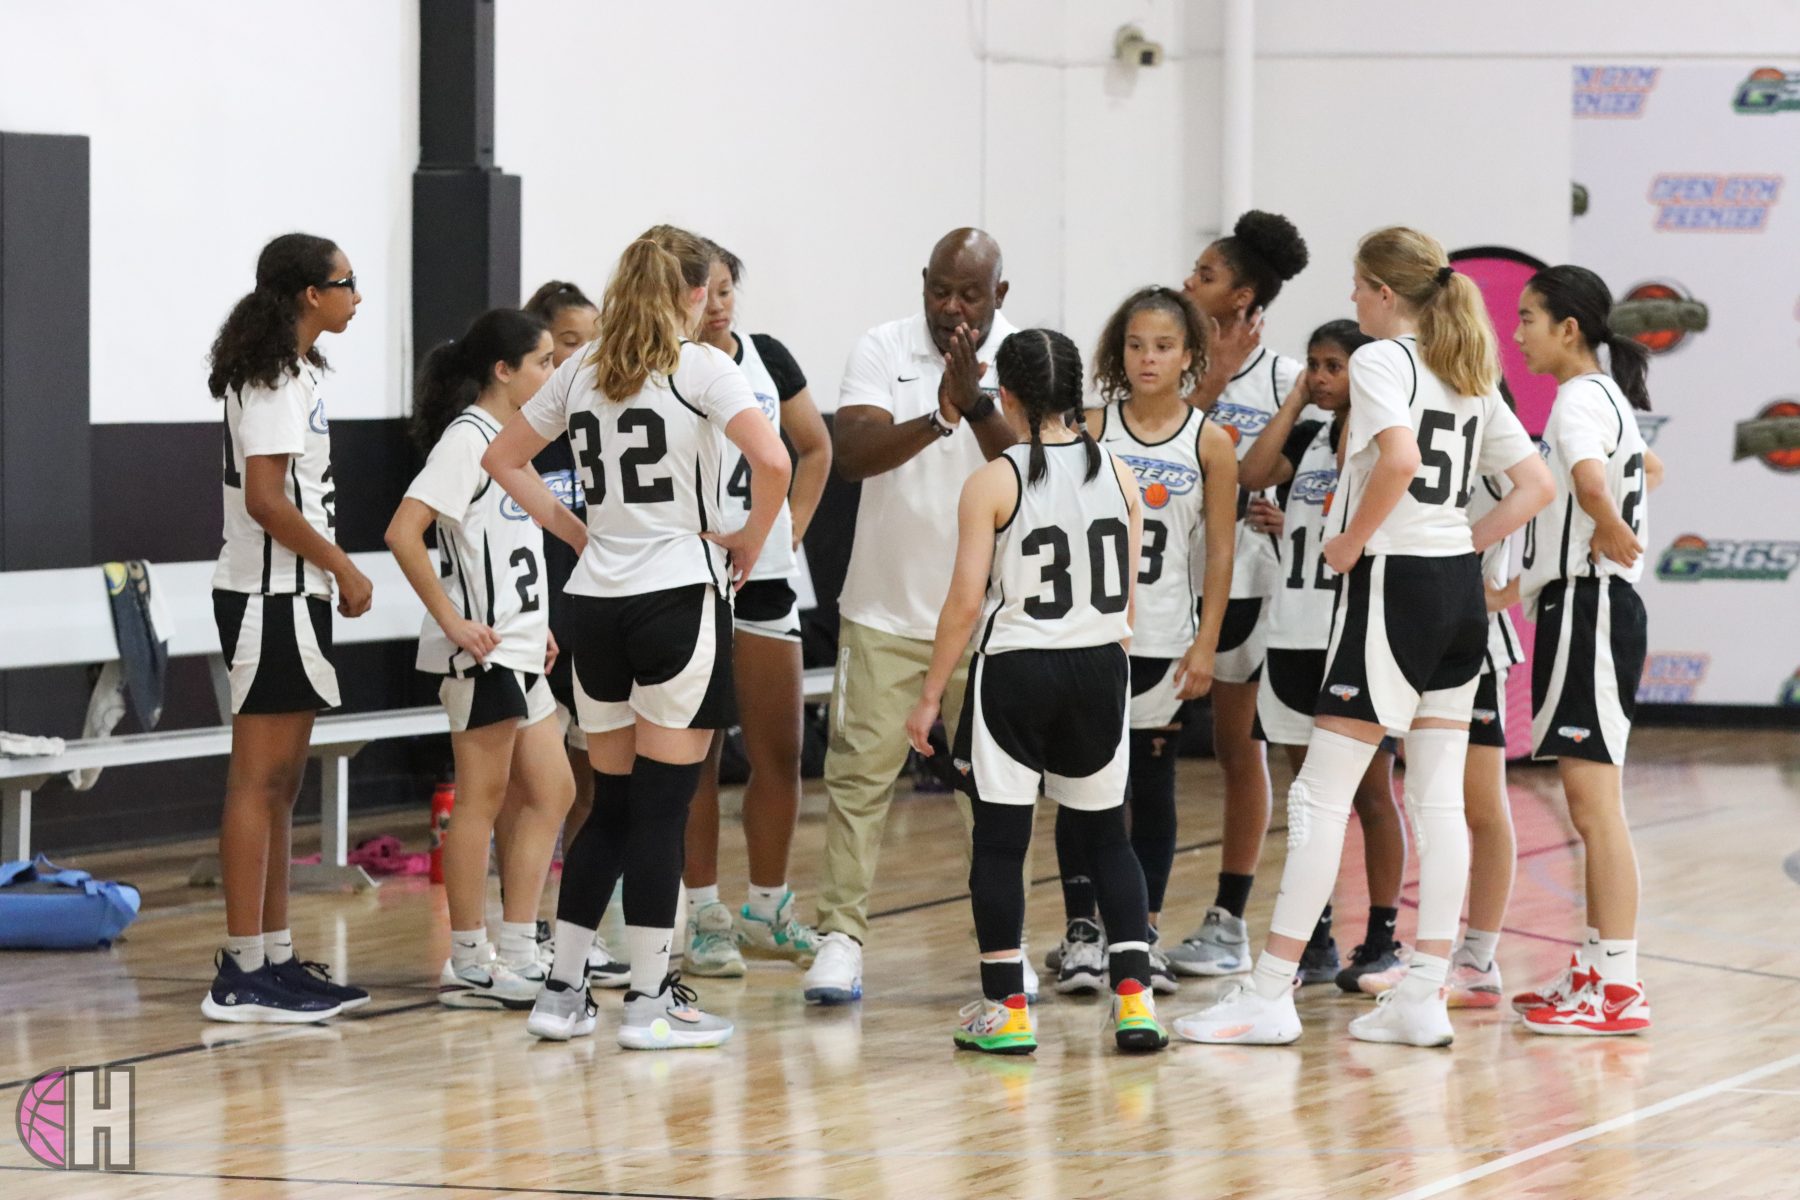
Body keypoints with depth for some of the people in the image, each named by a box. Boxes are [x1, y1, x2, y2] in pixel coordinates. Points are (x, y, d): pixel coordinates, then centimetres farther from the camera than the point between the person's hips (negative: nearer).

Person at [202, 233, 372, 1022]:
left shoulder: (291, 373, 15)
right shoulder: (275, 381, -15)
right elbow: (266, 499, -21)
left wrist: (327, 574, 12)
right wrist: (343, 569, -14)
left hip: (290, 596, 10)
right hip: (270, 600, -10)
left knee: (281, 783, 12)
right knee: (257, 782, -8)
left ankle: (275, 958, 17)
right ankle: (243, 974, -6)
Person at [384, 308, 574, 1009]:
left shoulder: (508, 439, 16)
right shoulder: (467, 437, -12)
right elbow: (403, 532, -22)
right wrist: (453, 622, -22)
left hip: (517, 649, 10)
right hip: (480, 649, -10)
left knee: (550, 793, 10)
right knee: (480, 799, -4)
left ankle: (517, 957, 15)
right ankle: (469, 966, 1)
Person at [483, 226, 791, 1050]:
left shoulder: (582, 372, 10)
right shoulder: (699, 367, -7)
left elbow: (503, 459, 20)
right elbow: (772, 461, -21)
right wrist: (750, 541, -5)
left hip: (595, 603, 6)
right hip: (679, 598, -5)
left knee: (612, 804, 14)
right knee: (661, 807, -1)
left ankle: (563, 991, 13)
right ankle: (650, 1001, 1)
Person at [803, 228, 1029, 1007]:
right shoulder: (883, 351, -4)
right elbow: (852, 454, -17)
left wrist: (977, 404, -31)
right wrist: (939, 417, -30)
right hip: (885, 609, 0)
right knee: (860, 769, -3)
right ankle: (841, 936, 1)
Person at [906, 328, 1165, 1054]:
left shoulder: (992, 485, -11)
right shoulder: (1117, 475, 1)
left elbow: (966, 602, -11)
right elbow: (1127, 599, 6)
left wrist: (931, 695, -3)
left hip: (1014, 672, -4)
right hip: (1099, 669, 4)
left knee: (999, 841, 5)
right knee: (1107, 835, 14)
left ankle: (1006, 1009, 7)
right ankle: (1134, 996, 5)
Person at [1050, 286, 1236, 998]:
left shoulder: (1210, 444, 1)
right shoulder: (1091, 432, 1)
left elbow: (1220, 551, 2)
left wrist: (1206, 642, -4)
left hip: (1164, 641, 0)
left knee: (1153, 785, 7)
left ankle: (1143, 933, 14)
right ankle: (1082, 932, 4)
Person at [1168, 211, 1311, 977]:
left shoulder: (1283, 378, -2)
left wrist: (1289, 514, -13)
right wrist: (1212, 381, -15)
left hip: (1243, 579, -1)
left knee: (1238, 746, 7)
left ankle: (1229, 920, 14)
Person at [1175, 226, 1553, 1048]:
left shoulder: (1381, 359, -10)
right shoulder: (1470, 373, 14)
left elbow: (1399, 458, -28)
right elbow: (1537, 485, 15)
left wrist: (1354, 542, -15)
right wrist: (1468, 543, 12)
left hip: (1393, 581, -8)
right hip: (1460, 586, 8)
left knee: (1322, 793, -3)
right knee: (1438, 797, 7)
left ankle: (1270, 995, -2)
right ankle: (1424, 997, 7)